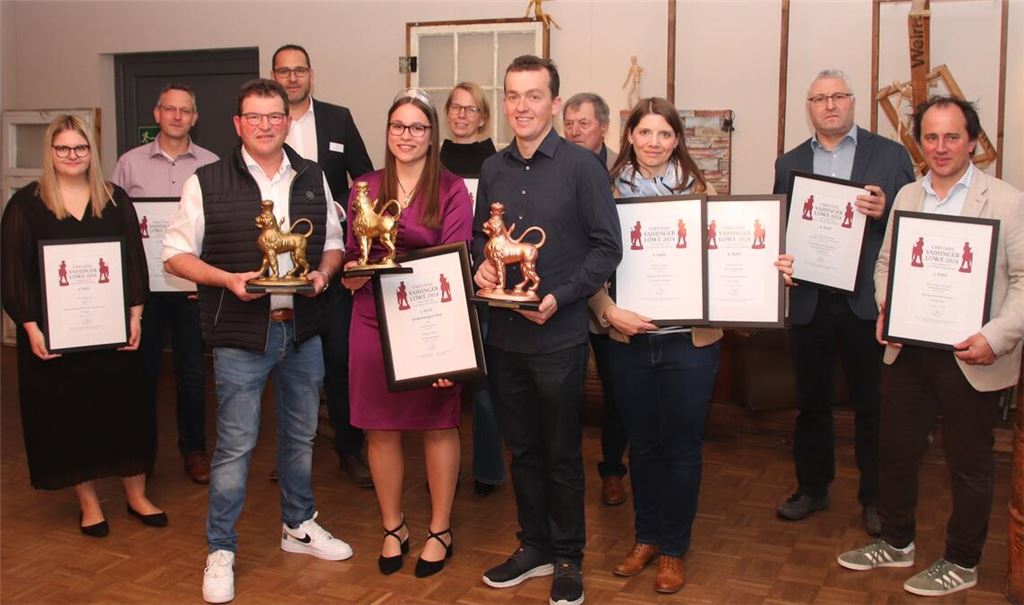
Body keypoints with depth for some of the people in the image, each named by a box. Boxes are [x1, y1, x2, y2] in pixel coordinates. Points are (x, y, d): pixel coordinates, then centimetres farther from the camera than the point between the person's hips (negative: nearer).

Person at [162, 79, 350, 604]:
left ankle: (298, 526, 35)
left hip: (303, 329, 4)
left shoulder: (313, 179, 8)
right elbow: (175, 254, -2)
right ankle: (220, 551, 16)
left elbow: (333, 243, 14)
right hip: (240, 333, -4)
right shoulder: (208, 182, -4)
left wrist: (322, 273, -7)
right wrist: (228, 279, -18)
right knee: (236, 444, 0)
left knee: (300, 434, 16)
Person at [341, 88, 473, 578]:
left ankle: (440, 530, 23)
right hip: (374, 318, 3)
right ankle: (392, 528, 26)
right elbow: (352, 253, 8)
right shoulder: (365, 188, 8)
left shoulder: (451, 191, -1)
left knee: (438, 424, 6)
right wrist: (352, 275, -13)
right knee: (381, 427, 8)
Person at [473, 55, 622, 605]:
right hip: (503, 333, 5)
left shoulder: (581, 166, -7)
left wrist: (559, 298, -18)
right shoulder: (493, 169, 7)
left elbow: (607, 247, -8)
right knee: (522, 449, 16)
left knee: (561, 453, 8)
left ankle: (568, 558, 26)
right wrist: (481, 264, -5)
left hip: (558, 335, -4)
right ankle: (533, 546, 33)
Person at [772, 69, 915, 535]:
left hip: (867, 300, -2)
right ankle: (812, 488, 28)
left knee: (872, 404, 7)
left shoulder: (890, 155, 3)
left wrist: (884, 212, -19)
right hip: (810, 301, 2)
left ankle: (875, 497, 23)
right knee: (811, 401, 13)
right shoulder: (789, 164, 11)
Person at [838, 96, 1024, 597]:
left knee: (969, 463, 11)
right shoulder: (906, 196, 8)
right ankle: (896, 542, 36)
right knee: (896, 449, 15)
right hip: (907, 349, 5)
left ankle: (961, 563, 29)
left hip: (970, 357, -5)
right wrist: (885, 308, -3)